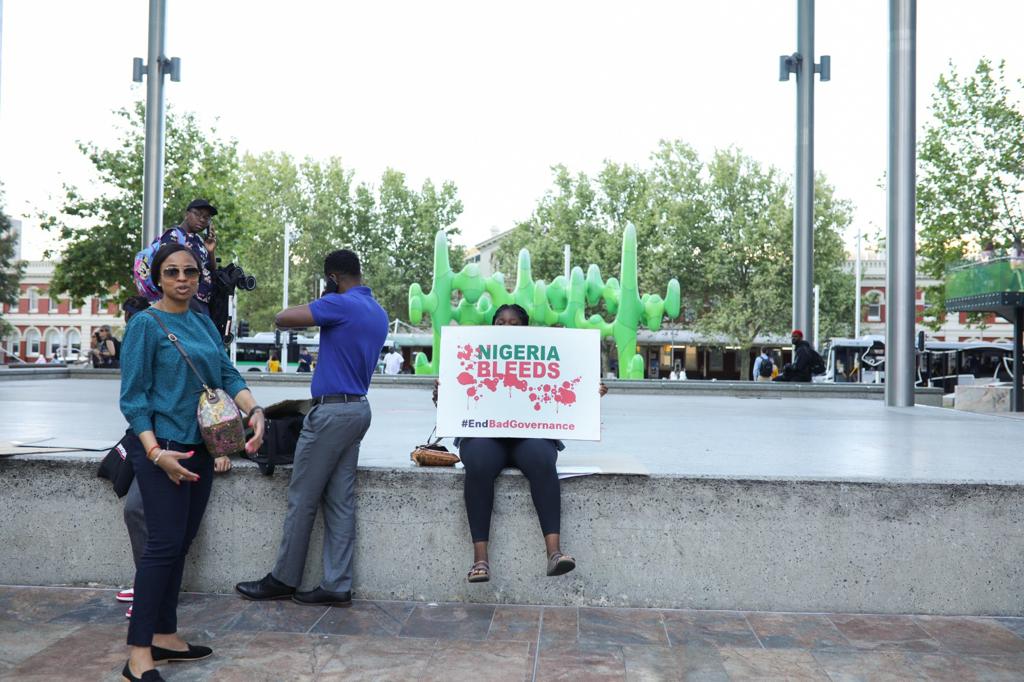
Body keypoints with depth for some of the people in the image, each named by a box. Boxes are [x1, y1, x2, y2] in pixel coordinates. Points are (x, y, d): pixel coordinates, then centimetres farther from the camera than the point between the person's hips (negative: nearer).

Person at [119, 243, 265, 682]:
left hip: (200, 448, 7)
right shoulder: (146, 324, -7)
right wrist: (155, 452, -19)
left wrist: (254, 410, -9)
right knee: (165, 543, -9)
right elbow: (133, 396, -10)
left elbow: (227, 375, 10)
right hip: (162, 448, -7)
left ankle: (163, 636, 22)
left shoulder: (204, 324, 13)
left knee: (181, 543, 11)